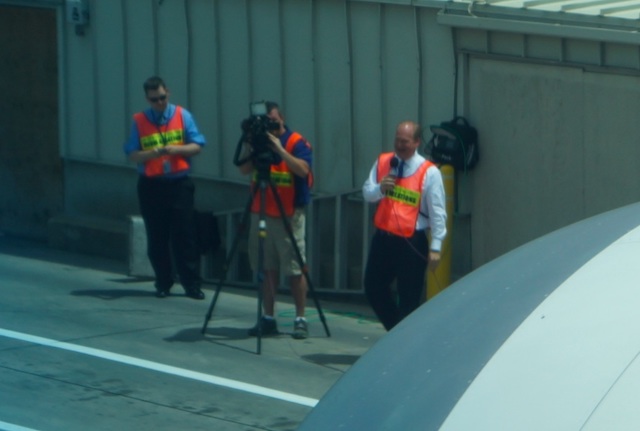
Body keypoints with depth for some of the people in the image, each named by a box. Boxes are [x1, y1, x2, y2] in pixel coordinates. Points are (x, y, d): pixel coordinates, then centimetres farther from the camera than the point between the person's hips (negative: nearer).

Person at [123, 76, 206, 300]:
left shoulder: (182, 116, 3)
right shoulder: (139, 121, 3)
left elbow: (197, 146, 0)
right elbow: (132, 155, -1)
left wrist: (175, 149, -17)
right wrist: (151, 153, -20)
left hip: (179, 183, -1)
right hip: (151, 185, 1)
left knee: (184, 235, -3)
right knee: (157, 237, 5)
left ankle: (192, 284, 0)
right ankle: (163, 283, 14)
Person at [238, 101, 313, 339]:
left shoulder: (296, 142, -7)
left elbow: (303, 170, -22)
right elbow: (244, 170, 1)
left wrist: (279, 149, -26)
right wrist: (250, 148, -15)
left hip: (289, 215, -5)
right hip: (261, 213, 5)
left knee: (294, 270, -4)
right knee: (267, 267, 6)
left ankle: (300, 319, 2)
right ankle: (268, 318, 11)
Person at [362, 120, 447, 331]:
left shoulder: (429, 172, -9)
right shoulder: (383, 162, 7)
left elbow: (437, 212, -10)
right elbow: (367, 193, 9)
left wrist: (435, 247, -15)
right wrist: (380, 188, -15)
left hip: (412, 242, -5)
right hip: (383, 237, 5)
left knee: (409, 298, 2)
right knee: (373, 289, 11)